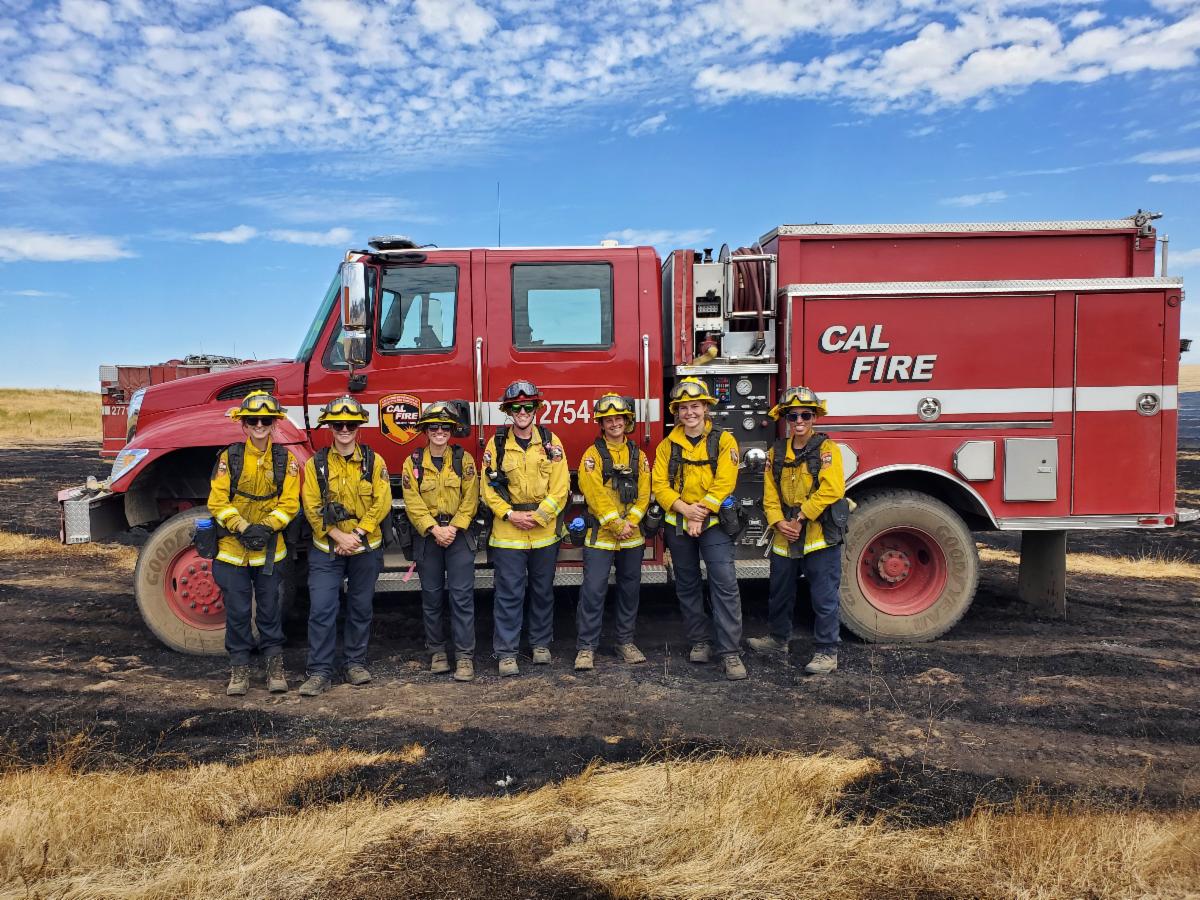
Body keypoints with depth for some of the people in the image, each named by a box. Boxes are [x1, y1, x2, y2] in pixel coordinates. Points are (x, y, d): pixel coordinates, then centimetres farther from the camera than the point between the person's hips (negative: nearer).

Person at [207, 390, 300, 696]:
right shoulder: (229, 457, -2)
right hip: (232, 548, 0)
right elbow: (217, 501, -6)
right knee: (237, 610, 7)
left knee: (269, 608, 9)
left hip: (269, 549, 0)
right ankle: (239, 667, 21)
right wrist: (242, 528, -17)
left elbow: (289, 503, -4)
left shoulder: (285, 459, 0)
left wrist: (266, 527, -18)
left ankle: (275, 664, 22)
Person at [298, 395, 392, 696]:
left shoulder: (373, 461, -1)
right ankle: (319, 672, 4)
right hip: (326, 550, -1)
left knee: (361, 609, 11)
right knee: (321, 609, -5)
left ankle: (356, 663, 26)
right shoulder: (316, 463, -1)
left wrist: (357, 534, -15)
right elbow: (312, 508, -6)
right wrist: (339, 536, -15)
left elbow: (382, 503, -7)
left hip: (366, 550, 1)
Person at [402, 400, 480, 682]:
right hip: (427, 537, 1)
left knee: (462, 595, -5)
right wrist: (434, 529, -14)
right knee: (432, 597, 8)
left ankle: (464, 656, 0)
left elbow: (470, 498, -3)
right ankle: (437, 651, 20)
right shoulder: (413, 463, 3)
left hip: (459, 535, -1)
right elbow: (412, 502, -4)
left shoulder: (463, 459, 3)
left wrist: (454, 528, -14)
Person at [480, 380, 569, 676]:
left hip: (545, 531, 2)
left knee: (543, 591, 13)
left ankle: (541, 644, 29)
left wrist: (538, 516, -12)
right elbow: (487, 487, -2)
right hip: (507, 532, -1)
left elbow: (560, 487, -4)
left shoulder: (550, 442, 2)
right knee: (509, 594, 1)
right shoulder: (496, 443, 0)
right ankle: (506, 652, 10)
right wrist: (510, 514, -13)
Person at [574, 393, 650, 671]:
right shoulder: (592, 454, -3)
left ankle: (625, 641, 25)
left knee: (630, 590, 12)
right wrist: (616, 525, -16)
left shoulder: (638, 455, 9)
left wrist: (630, 523, -12)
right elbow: (595, 495, -12)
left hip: (632, 537, 4)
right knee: (593, 590, -6)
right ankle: (586, 647, 3)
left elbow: (643, 494, 2)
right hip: (600, 536, -4)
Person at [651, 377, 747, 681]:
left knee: (725, 584, -11)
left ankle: (730, 652, -7)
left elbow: (724, 484, -10)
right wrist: (685, 508, -16)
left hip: (713, 524, -3)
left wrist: (700, 515, -16)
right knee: (687, 586, 12)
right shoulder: (668, 445, 5)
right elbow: (659, 485, -2)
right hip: (678, 525, 4)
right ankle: (700, 641, 26)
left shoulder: (723, 441, -2)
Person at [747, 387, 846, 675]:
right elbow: (770, 493, 5)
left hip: (820, 536, -6)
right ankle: (778, 639, 39)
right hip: (785, 539, 6)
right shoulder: (776, 452, 9)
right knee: (779, 594, 20)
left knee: (824, 598, 2)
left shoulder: (826, 449, -7)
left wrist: (800, 519, -19)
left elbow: (830, 490, -19)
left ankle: (827, 652, 15)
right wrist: (779, 522, -11)